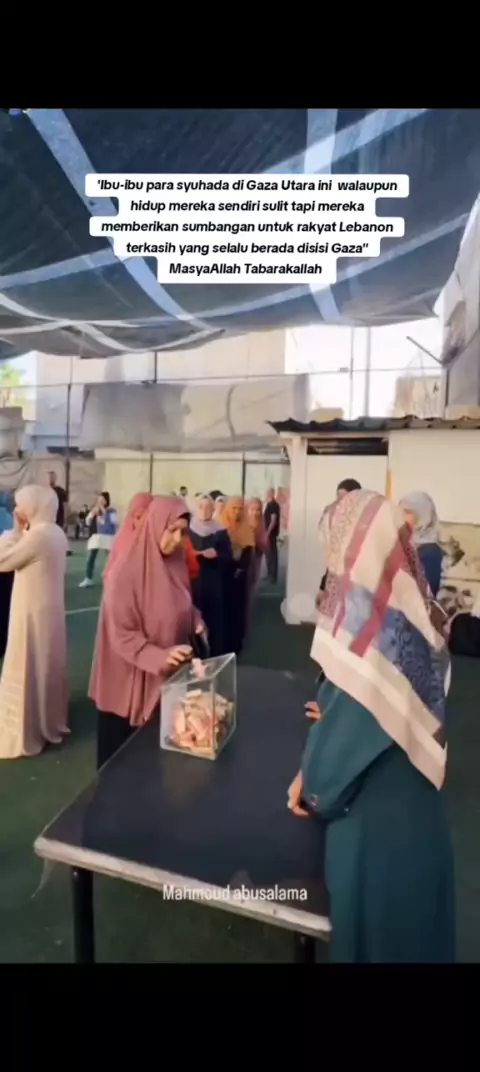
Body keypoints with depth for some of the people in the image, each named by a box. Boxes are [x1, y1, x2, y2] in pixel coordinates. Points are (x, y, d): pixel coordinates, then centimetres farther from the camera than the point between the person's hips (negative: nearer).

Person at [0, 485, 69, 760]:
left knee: (26, 671, 2)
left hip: (33, 613, -9)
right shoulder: (56, 533, 6)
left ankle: (26, 734, 13)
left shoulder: (37, 534, -22)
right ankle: (50, 721, 35)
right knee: (47, 667, 20)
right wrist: (22, 530, 3)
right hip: (49, 609, 9)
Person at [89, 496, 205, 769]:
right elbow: (121, 635, -20)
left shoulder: (177, 564, 0)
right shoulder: (127, 572, -20)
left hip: (169, 678, 6)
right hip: (132, 683, -6)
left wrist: (197, 623, -5)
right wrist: (159, 657, -33)